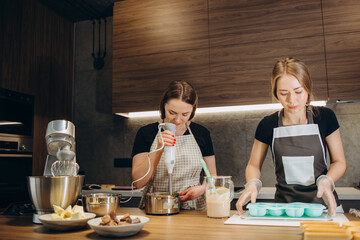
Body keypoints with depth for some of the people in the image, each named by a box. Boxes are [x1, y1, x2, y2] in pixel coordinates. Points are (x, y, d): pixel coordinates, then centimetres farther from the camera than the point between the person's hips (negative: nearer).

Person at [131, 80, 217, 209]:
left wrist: (202, 188, -7)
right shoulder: (146, 133, 0)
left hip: (192, 210, 1)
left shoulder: (201, 133, 5)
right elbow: (138, 182, -7)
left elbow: (212, 174, 15)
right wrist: (158, 150, -19)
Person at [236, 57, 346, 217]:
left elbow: (339, 161, 6)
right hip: (284, 205, 0)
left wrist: (326, 181, -14)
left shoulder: (325, 117, -1)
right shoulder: (268, 125, -2)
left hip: (323, 205, 0)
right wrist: (252, 184, -12)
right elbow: (253, 165, 8)